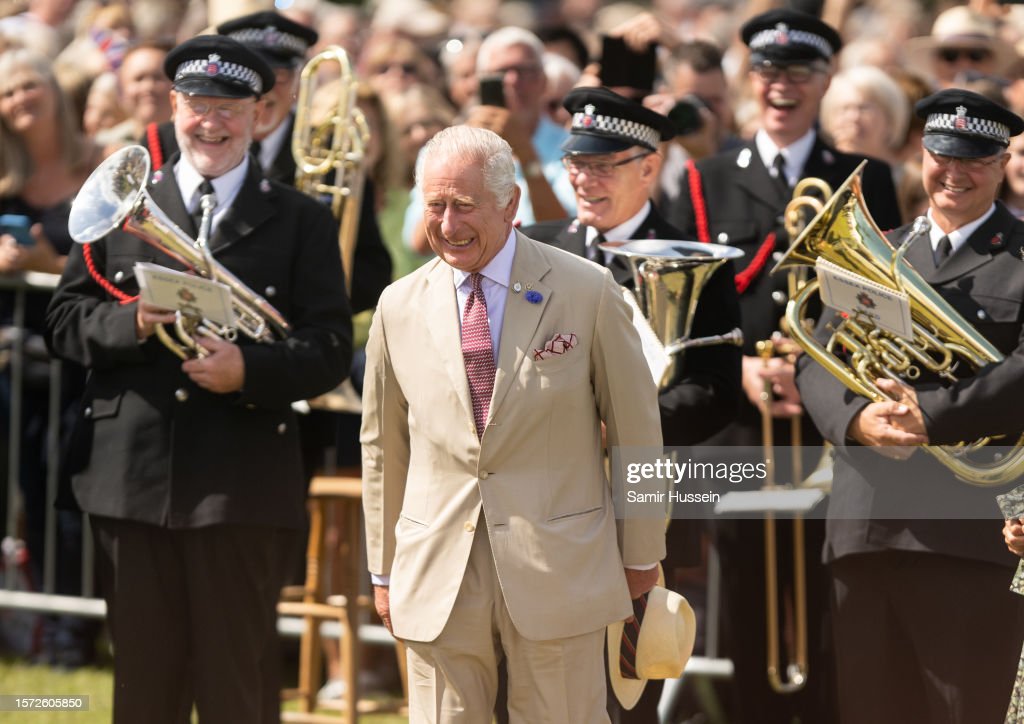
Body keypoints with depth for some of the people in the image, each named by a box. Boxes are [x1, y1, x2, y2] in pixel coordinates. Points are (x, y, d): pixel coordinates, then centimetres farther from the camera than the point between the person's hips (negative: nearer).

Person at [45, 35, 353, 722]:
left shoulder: (302, 221, 7)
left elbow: (330, 349, -1)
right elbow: (66, 320, 9)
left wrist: (248, 370, -18)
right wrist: (130, 323, -11)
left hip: (243, 485, -2)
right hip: (131, 477, 2)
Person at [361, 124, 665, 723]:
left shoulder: (587, 292, -3)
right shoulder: (400, 307, 6)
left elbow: (637, 432, 3)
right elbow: (383, 447, 14)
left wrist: (641, 557, 6)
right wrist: (384, 569, 16)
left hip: (559, 571, -2)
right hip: (438, 578, 2)